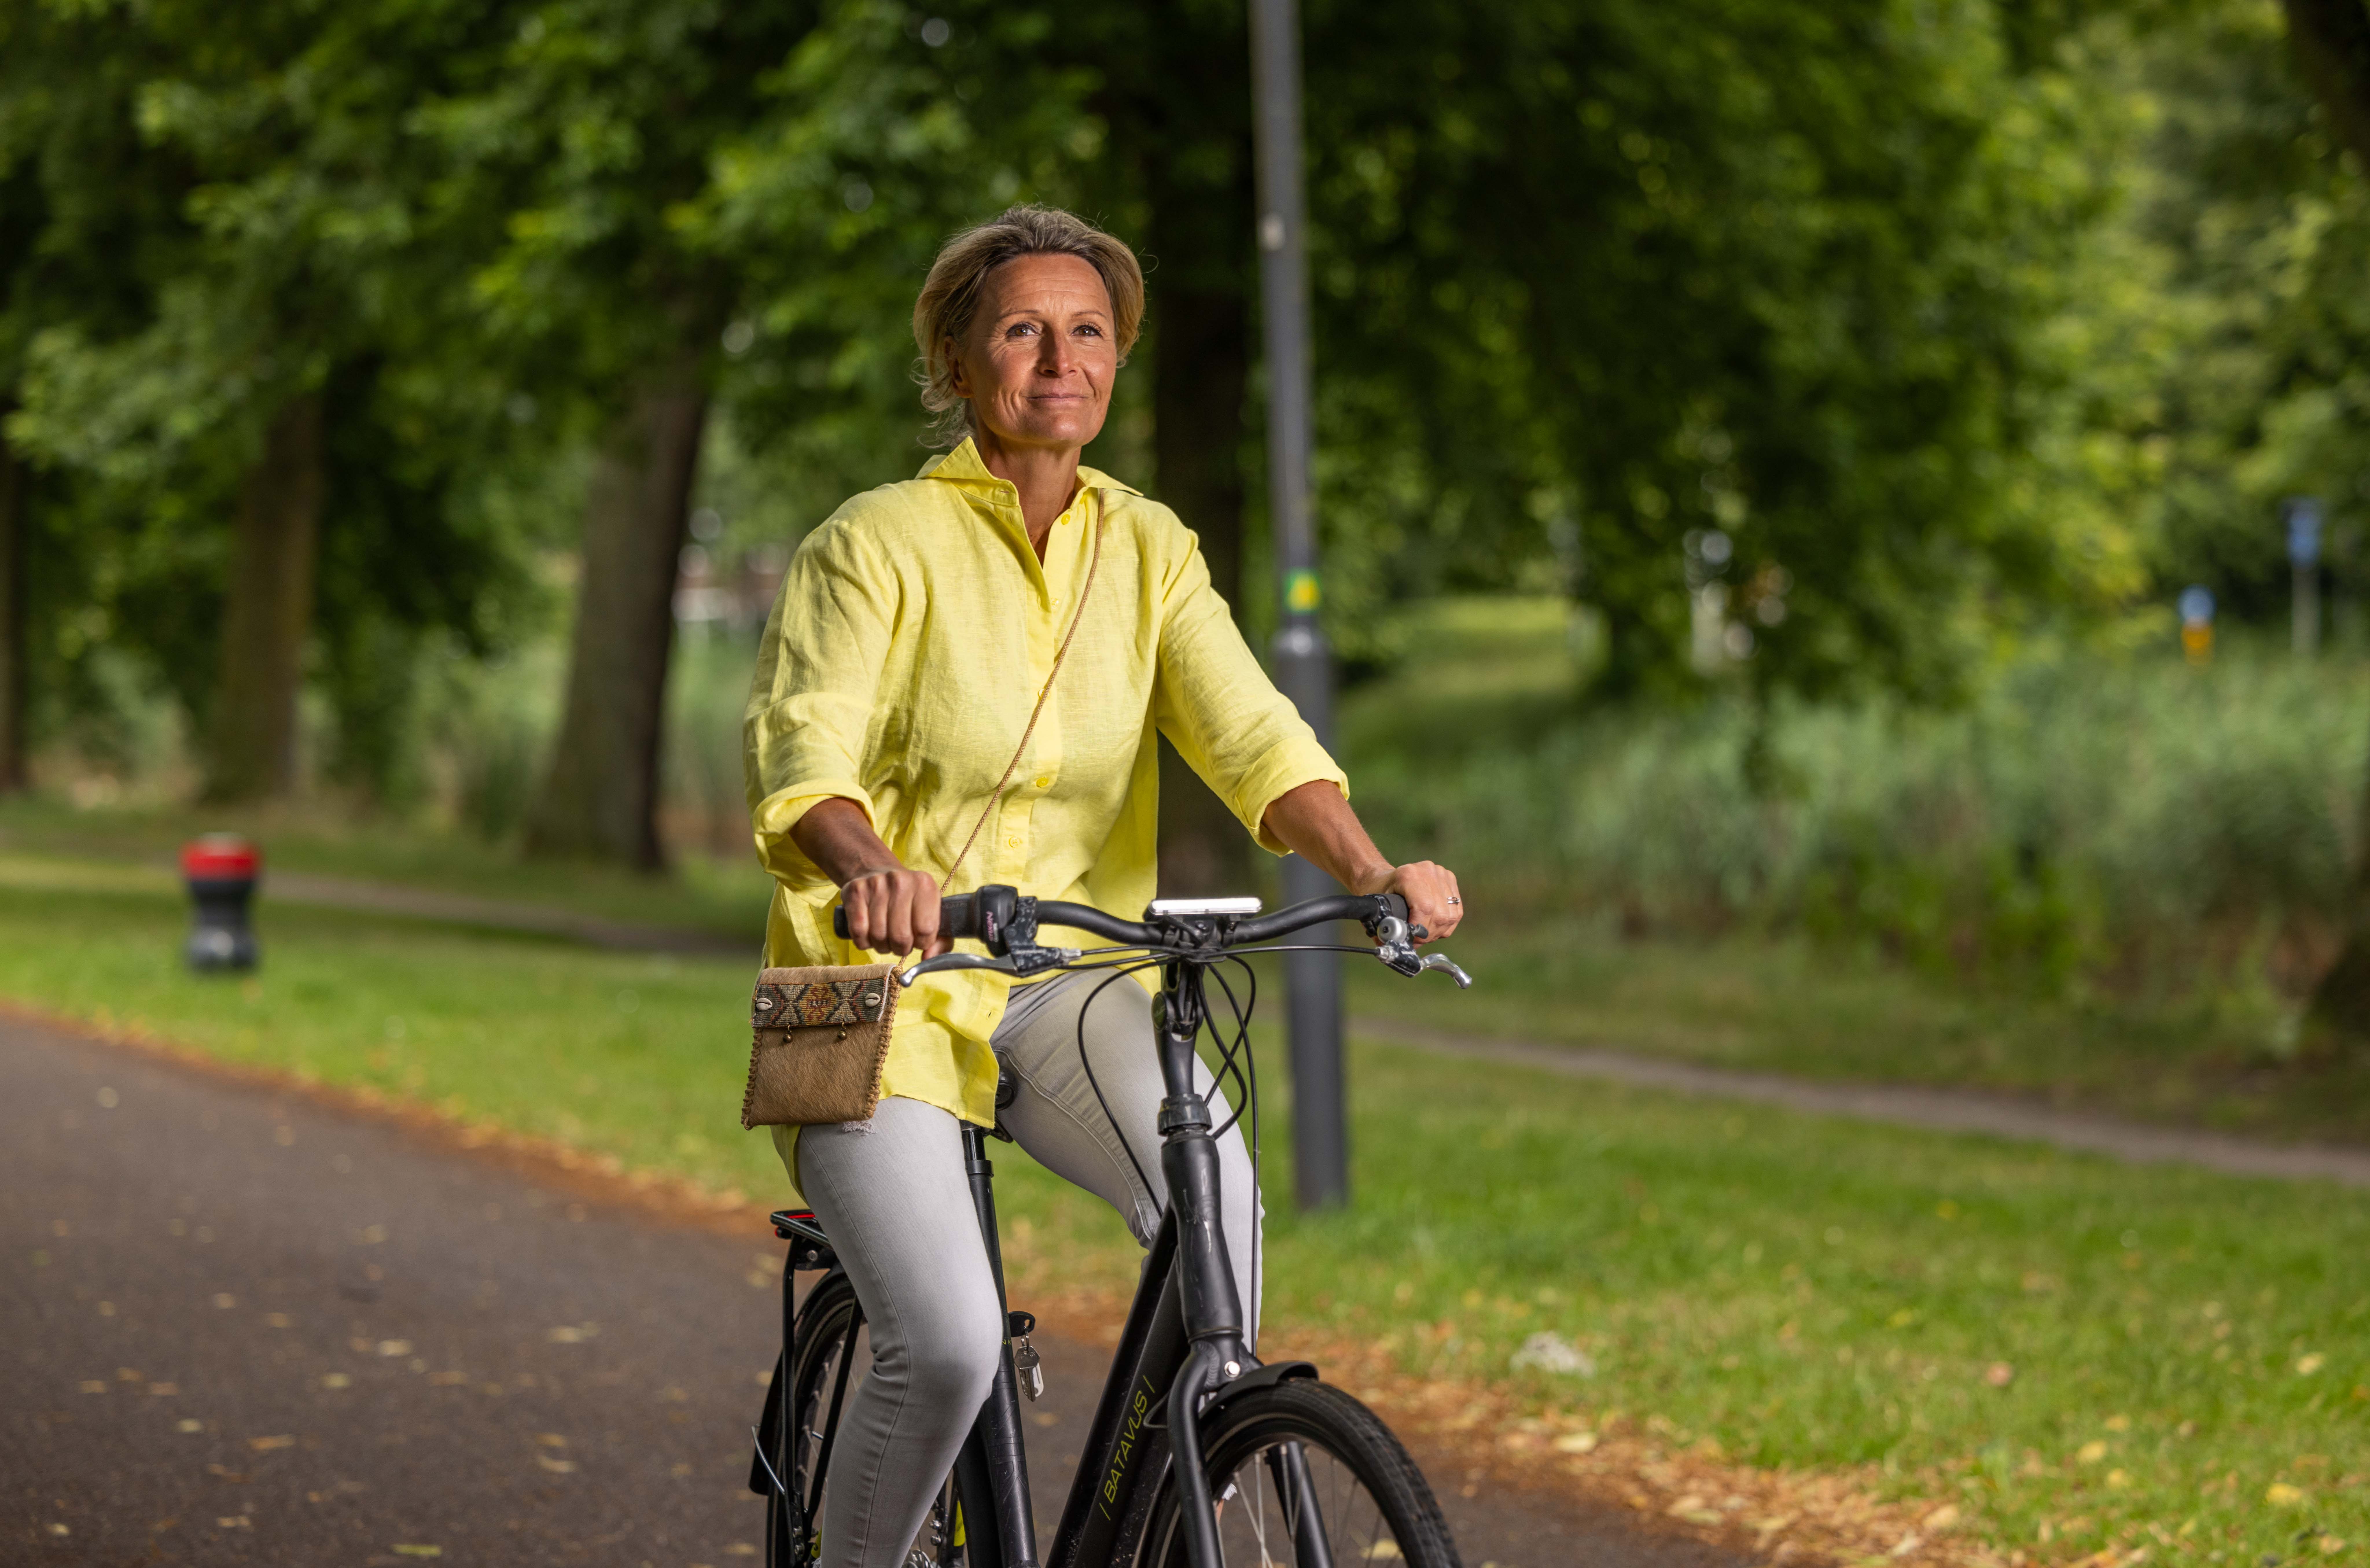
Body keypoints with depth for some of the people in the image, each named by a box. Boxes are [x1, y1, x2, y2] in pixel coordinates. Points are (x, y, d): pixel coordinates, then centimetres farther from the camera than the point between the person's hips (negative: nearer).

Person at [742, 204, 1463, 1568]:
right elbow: (804, 753, -22)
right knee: (950, 1347, -21)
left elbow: (1248, 735, -7)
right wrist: (875, 868, -45)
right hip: (883, 985, -3)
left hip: (1065, 986, 3)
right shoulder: (877, 546, -8)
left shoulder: (1147, 547, 5)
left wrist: (1369, 870, -27)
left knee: (1212, 1187, -28)